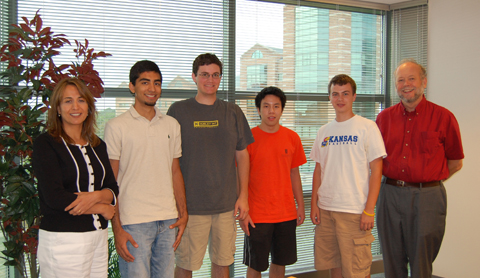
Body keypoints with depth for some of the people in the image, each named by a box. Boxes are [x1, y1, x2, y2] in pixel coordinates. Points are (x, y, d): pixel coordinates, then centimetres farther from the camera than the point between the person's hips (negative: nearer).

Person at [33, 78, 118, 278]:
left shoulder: (97, 145, 12)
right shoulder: (46, 143, -6)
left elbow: (113, 190, 9)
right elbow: (54, 198, -15)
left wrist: (95, 196, -14)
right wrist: (102, 209, -5)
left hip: (99, 237, 6)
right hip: (63, 240, -5)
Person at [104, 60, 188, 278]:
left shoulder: (172, 125, 12)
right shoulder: (117, 126, -3)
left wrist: (183, 213, 8)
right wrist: (117, 228, -9)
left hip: (168, 220, 5)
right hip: (133, 223, -4)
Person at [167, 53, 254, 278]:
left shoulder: (232, 112, 8)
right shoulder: (178, 111, 0)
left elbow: (242, 155, 11)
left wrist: (243, 195, 5)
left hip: (227, 204, 3)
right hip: (190, 205, -2)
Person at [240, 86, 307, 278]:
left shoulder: (292, 138, 4)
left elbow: (294, 173, 12)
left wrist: (301, 205, 10)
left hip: (286, 213, 4)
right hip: (257, 215, -3)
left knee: (280, 262, 13)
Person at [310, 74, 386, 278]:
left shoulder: (367, 127, -4)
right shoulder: (324, 131, 11)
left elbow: (376, 170, -7)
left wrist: (369, 210, -12)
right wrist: (314, 203, 6)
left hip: (354, 211, -5)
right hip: (325, 208, 5)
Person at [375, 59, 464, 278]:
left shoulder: (443, 117, -2)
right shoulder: (384, 117, 7)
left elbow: (455, 163, 5)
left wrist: (427, 181, 7)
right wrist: (397, 181, 8)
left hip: (427, 197, -3)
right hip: (390, 194, 3)